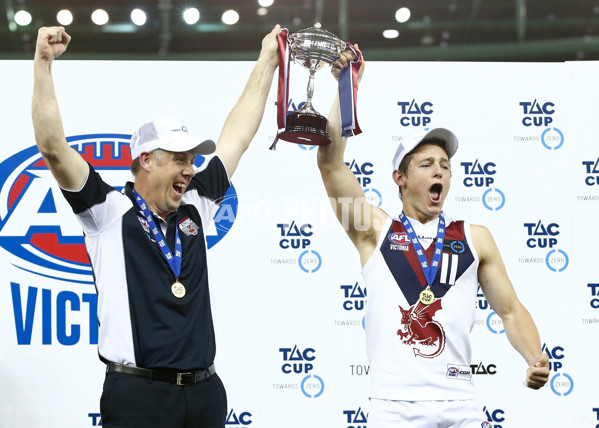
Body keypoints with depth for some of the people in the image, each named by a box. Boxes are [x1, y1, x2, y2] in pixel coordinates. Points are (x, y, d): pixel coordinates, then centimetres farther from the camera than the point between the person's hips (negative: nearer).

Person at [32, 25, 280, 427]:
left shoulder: (196, 208, 13)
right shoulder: (109, 212, -1)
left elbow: (237, 136, 21)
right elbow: (53, 146, -10)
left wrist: (267, 62, 25)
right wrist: (43, 63, -14)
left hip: (205, 392, 5)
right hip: (138, 393, -5)